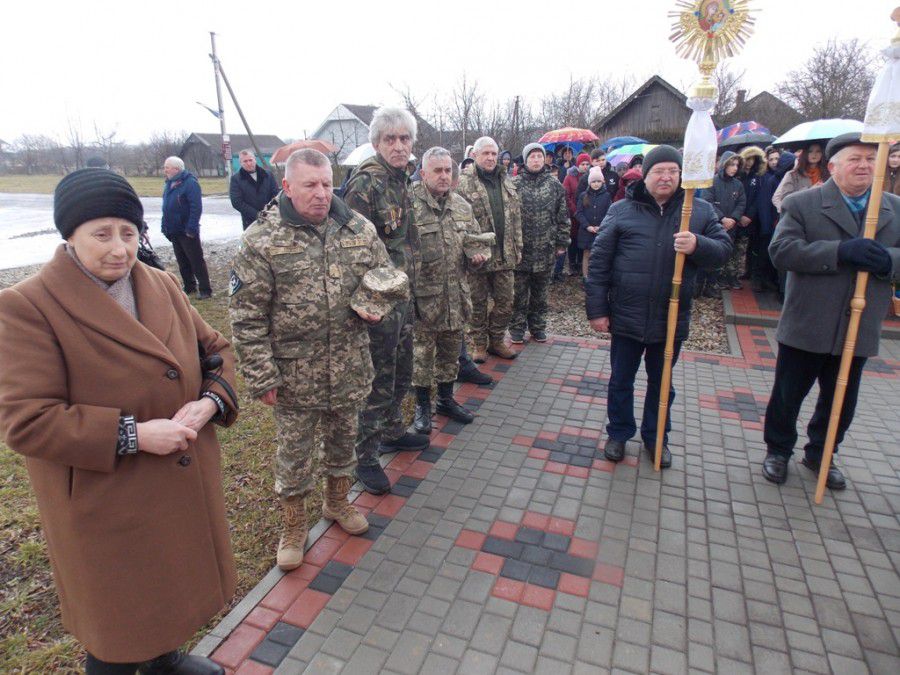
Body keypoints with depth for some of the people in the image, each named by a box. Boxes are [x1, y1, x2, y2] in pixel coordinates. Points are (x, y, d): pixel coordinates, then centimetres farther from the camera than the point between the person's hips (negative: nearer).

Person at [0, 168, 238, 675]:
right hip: (108, 509, -6)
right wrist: (134, 435, -26)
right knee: (122, 630, 14)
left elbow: (216, 349, 7)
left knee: (171, 589, 28)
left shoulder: (163, 286, 1)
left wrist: (210, 401, -13)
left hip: (184, 485, 6)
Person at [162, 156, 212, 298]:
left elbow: (196, 207, -20)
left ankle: (205, 290, 0)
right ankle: (189, 286, 24)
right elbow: (166, 206, 19)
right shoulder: (170, 183, 12)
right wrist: (166, 227, 12)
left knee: (197, 261, -5)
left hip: (187, 231, -8)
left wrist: (191, 229, -23)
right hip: (174, 231, 8)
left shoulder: (190, 182, -14)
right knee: (182, 261, 14)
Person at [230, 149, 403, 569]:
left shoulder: (359, 229, 0)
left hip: (349, 368, 4)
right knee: (294, 452, 12)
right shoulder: (261, 239, -11)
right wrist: (261, 376, -13)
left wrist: (375, 306, -9)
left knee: (343, 439, 21)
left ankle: (337, 502, 47)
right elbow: (247, 316, -11)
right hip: (294, 373, -3)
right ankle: (293, 525, 35)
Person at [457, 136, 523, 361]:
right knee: (478, 303, 7)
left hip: (504, 255, 6)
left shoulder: (506, 181, 14)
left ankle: (497, 340, 28)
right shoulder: (463, 182, -6)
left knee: (505, 302, 11)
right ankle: (480, 343, 22)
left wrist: (517, 247, 12)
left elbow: (516, 217, 16)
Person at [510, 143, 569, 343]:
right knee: (519, 292, 6)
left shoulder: (555, 185, 6)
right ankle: (517, 327, 19)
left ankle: (538, 326, 26)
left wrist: (561, 243, 3)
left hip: (545, 251, 2)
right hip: (519, 249, -2)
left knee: (540, 292, 12)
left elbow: (563, 217, 7)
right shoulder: (514, 184, -1)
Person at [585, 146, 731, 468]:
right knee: (621, 381, 13)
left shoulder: (700, 211, 2)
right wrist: (596, 309, -7)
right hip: (626, 317, -1)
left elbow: (724, 248, -1)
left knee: (661, 383, 17)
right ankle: (619, 433, 33)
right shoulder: (621, 210, -3)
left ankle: (656, 436, 37)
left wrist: (697, 245, -23)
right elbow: (598, 262, -5)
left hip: (671, 319, 1)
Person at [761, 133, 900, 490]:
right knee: (788, 394, 10)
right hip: (806, 326, -4)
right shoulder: (802, 204, -6)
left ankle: (820, 454, 38)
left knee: (841, 401, 16)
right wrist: (840, 251, -27)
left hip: (859, 329, 4)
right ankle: (778, 450, 31)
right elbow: (781, 250, -19)